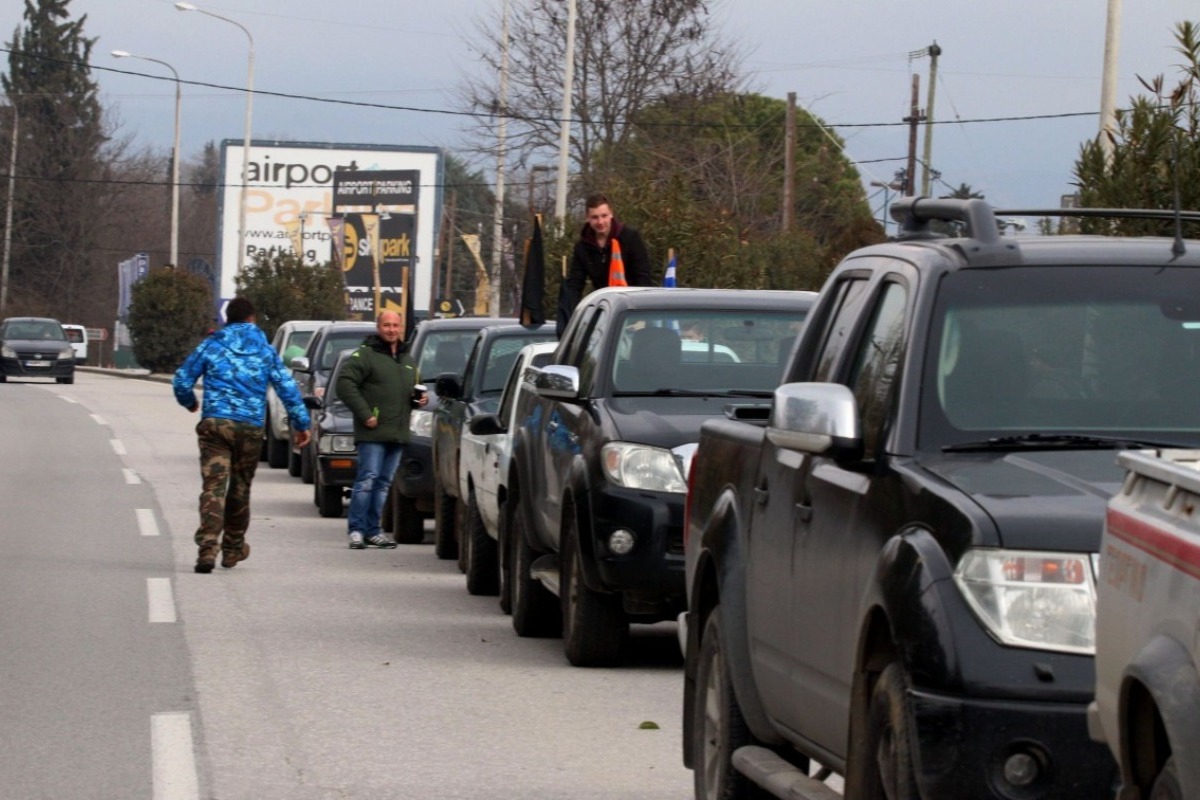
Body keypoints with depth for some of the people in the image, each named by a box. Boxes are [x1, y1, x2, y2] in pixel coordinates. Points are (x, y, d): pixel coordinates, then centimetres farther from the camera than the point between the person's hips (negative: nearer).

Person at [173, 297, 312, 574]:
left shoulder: (210, 345, 6)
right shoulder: (265, 351, 9)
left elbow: (181, 381, 7)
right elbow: (287, 388, 5)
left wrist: (190, 403, 27)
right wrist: (302, 423, 11)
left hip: (215, 425, -1)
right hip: (251, 427, 1)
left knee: (213, 486, -9)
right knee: (240, 487, 15)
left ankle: (208, 547, -25)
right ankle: (233, 548, 27)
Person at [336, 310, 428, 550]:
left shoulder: (408, 360, 21)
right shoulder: (365, 355, -3)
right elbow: (345, 384, -12)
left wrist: (419, 399, 10)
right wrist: (364, 414, -17)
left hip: (398, 434, 7)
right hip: (372, 432, -7)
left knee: (384, 483, 7)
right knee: (368, 479, -12)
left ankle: (372, 530, 11)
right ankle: (356, 529, -9)